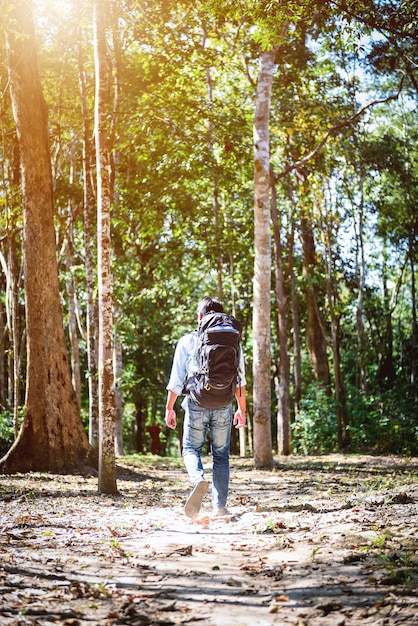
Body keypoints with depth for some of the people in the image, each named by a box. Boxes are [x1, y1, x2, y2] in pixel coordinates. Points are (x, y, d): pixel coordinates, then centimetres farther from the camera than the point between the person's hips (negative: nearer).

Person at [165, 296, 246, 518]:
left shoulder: (187, 341, 0)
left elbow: (176, 379, 0)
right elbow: (240, 380, 5)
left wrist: (169, 408, 7)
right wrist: (242, 409, 14)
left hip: (196, 404, -1)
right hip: (223, 406, 1)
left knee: (191, 449, 13)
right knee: (221, 454, 12)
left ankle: (199, 480, -18)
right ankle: (219, 506, 9)